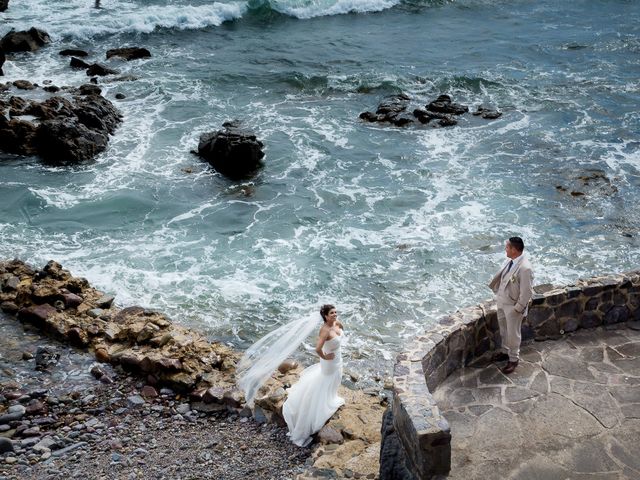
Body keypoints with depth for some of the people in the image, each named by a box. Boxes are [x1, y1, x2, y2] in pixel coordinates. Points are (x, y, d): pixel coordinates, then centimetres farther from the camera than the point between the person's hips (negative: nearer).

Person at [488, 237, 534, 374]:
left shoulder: (525, 268, -31)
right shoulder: (510, 260, -5)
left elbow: (527, 292, -25)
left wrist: (518, 308, -18)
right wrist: (498, 294, 13)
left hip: (513, 306, -8)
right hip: (502, 301, 8)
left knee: (513, 334, 11)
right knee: (503, 329, 25)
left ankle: (513, 359, 30)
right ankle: (505, 351, 46)